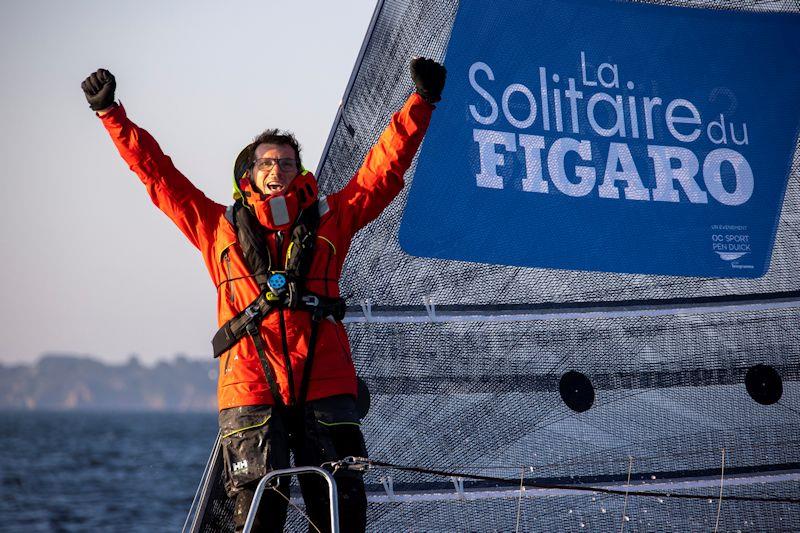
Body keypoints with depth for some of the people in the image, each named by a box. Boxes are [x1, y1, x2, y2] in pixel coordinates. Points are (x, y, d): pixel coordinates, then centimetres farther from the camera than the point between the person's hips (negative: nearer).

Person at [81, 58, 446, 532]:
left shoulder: (329, 218, 19)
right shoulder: (219, 227, 18)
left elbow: (384, 167, 18)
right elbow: (156, 172, 19)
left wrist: (421, 103, 14)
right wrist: (111, 113, 17)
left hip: (324, 384, 1)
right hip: (251, 387, -1)